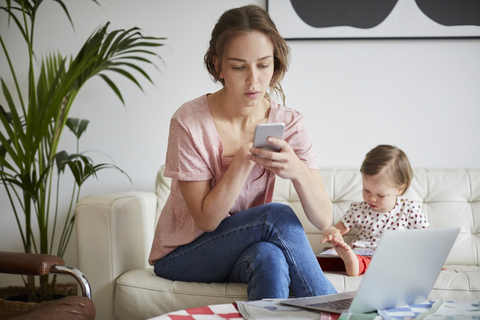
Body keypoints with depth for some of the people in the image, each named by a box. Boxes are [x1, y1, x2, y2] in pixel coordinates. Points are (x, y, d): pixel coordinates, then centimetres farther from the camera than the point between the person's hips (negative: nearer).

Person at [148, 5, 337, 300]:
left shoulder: (288, 123, -9)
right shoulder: (190, 123, -18)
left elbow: (324, 219, -17)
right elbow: (206, 220, -19)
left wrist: (298, 170, -37)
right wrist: (245, 160, -32)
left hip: (251, 248, 2)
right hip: (181, 256, -2)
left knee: (268, 257, -36)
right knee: (278, 215, -28)